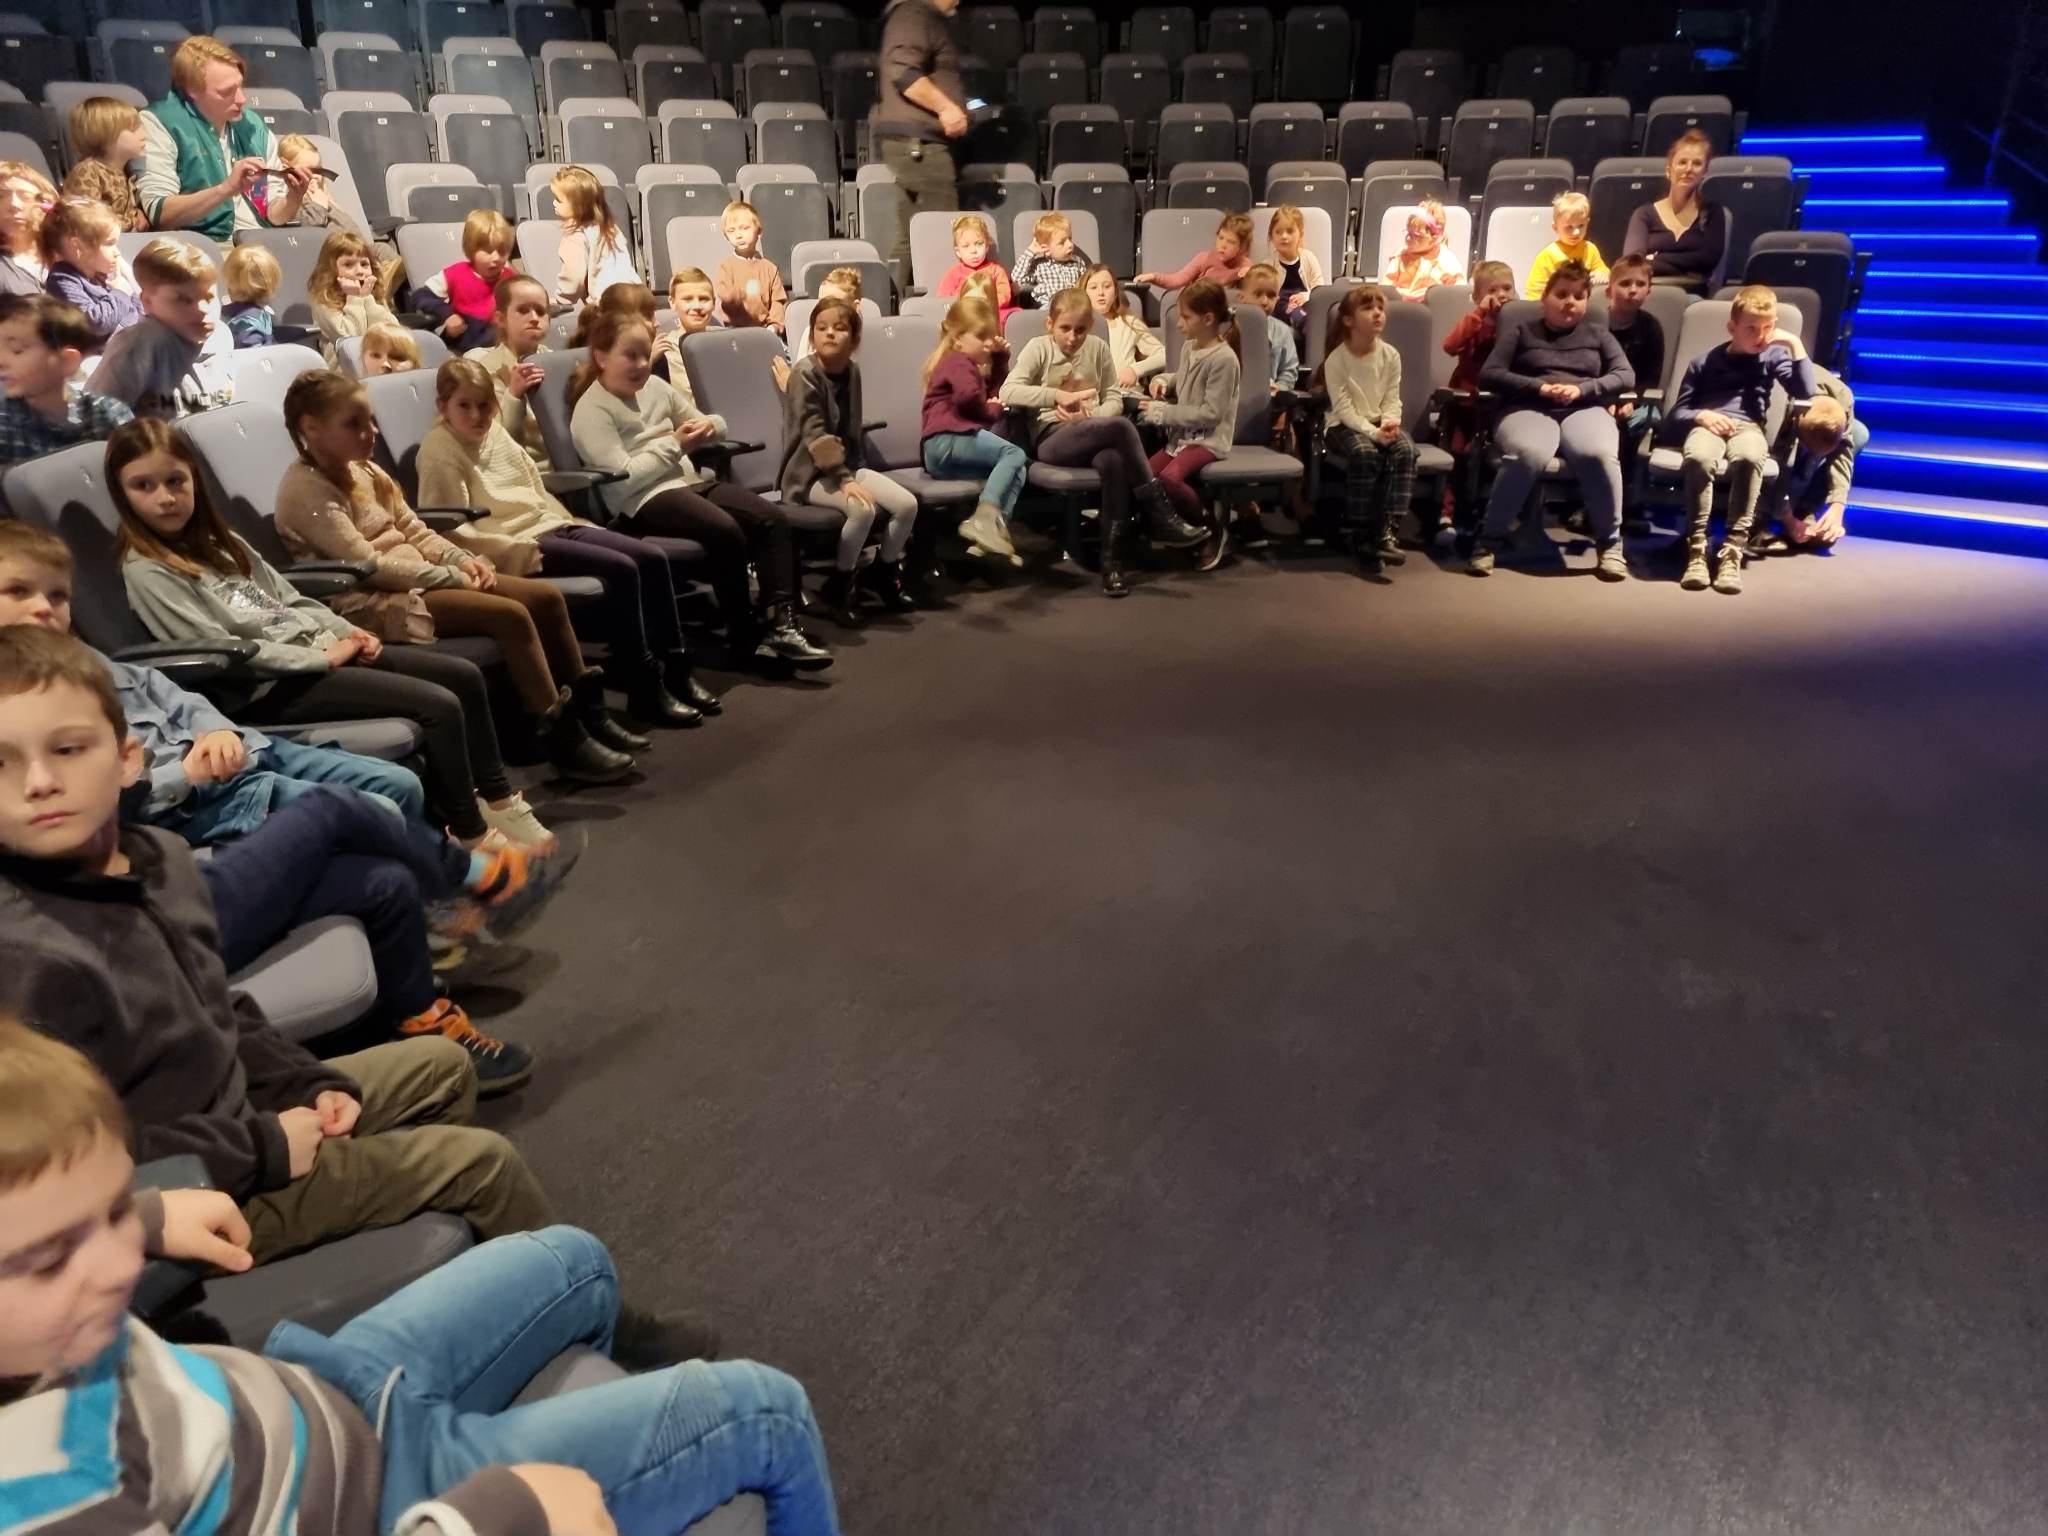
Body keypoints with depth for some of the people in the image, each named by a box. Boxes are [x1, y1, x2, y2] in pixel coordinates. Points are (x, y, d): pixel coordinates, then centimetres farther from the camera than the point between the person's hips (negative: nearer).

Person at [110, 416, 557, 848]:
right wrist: (324, 657, -17)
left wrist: (345, 632, -1)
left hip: (317, 651, 9)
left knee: (465, 676, 1)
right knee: (439, 705, -21)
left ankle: (498, 799, 11)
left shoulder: (214, 541, 15)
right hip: (273, 686, -9)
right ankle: (471, 836, -9)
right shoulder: (146, 572, -11)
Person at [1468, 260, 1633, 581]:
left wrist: (1582, 389, -6)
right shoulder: (1521, 333, 20)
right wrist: (1538, 386, -9)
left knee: (1599, 454, -35)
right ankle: (1488, 540, -27)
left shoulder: (1597, 333, 25)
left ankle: (1610, 543, -19)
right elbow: (1488, 375, 6)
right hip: (1528, 409, -1)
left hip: (1585, 409, 2)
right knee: (1528, 454, -39)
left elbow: (1626, 376, 13)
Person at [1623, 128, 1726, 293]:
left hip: (1692, 294, 0)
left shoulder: (1712, 213, 17)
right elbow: (1632, 259, -4)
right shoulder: (1645, 214, 14)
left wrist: (1655, 260, -5)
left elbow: (1710, 257, 0)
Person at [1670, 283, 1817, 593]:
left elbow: (1808, 393, 4)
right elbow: (1677, 412, 14)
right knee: (1697, 457, -40)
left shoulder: (1774, 355, 18)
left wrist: (1796, 345, 3)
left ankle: (1733, 549, -37)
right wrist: (1701, 415, -8)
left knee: (1749, 457, -40)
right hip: (1708, 425, 0)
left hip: (1748, 427, 0)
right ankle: (1696, 548, -33)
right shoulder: (1705, 361, 17)